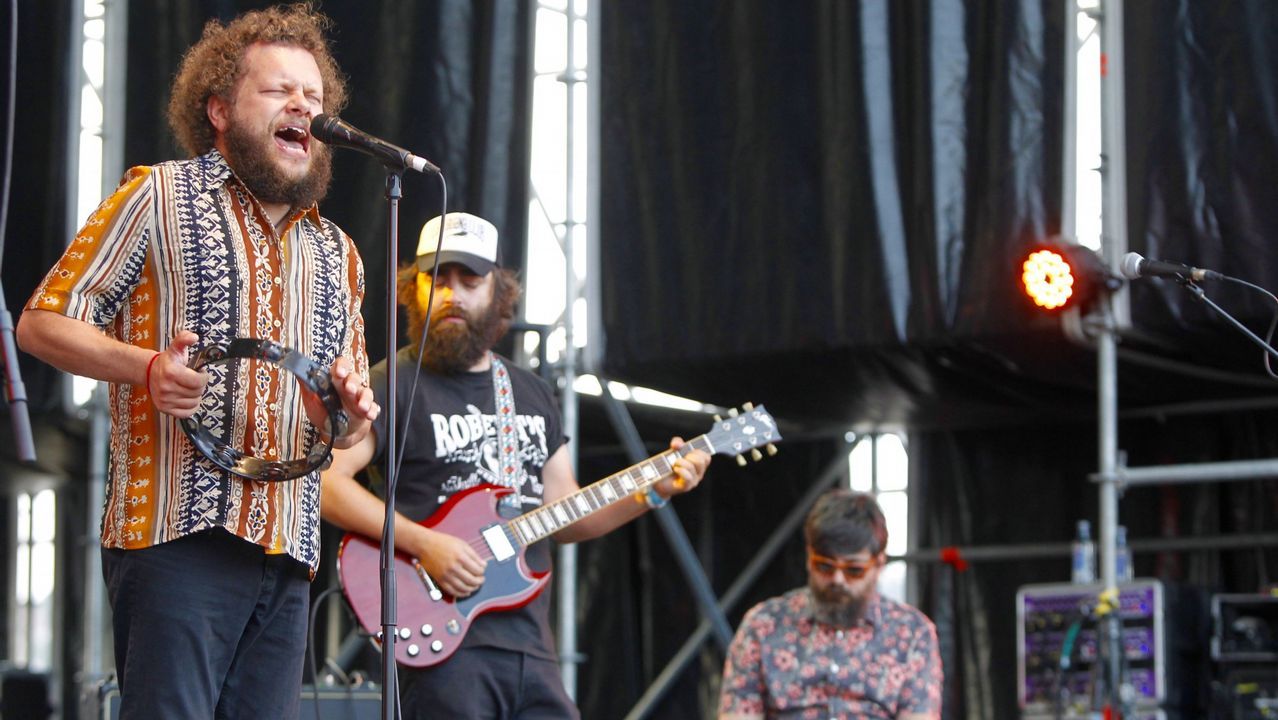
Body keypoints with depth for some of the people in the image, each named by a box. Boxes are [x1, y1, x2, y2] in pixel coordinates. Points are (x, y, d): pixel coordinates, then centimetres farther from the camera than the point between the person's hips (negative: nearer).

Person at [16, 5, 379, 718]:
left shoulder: (337, 254, 23)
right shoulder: (160, 198, 5)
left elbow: (351, 429, 29)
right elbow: (43, 322, 2)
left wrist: (353, 414, 3)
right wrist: (145, 366, -15)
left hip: (289, 552, 6)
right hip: (179, 533, -6)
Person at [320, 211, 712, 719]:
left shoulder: (533, 395, 19)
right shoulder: (395, 383, -2)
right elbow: (328, 480, -13)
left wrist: (652, 492, 8)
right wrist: (423, 544, -20)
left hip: (532, 647, 6)